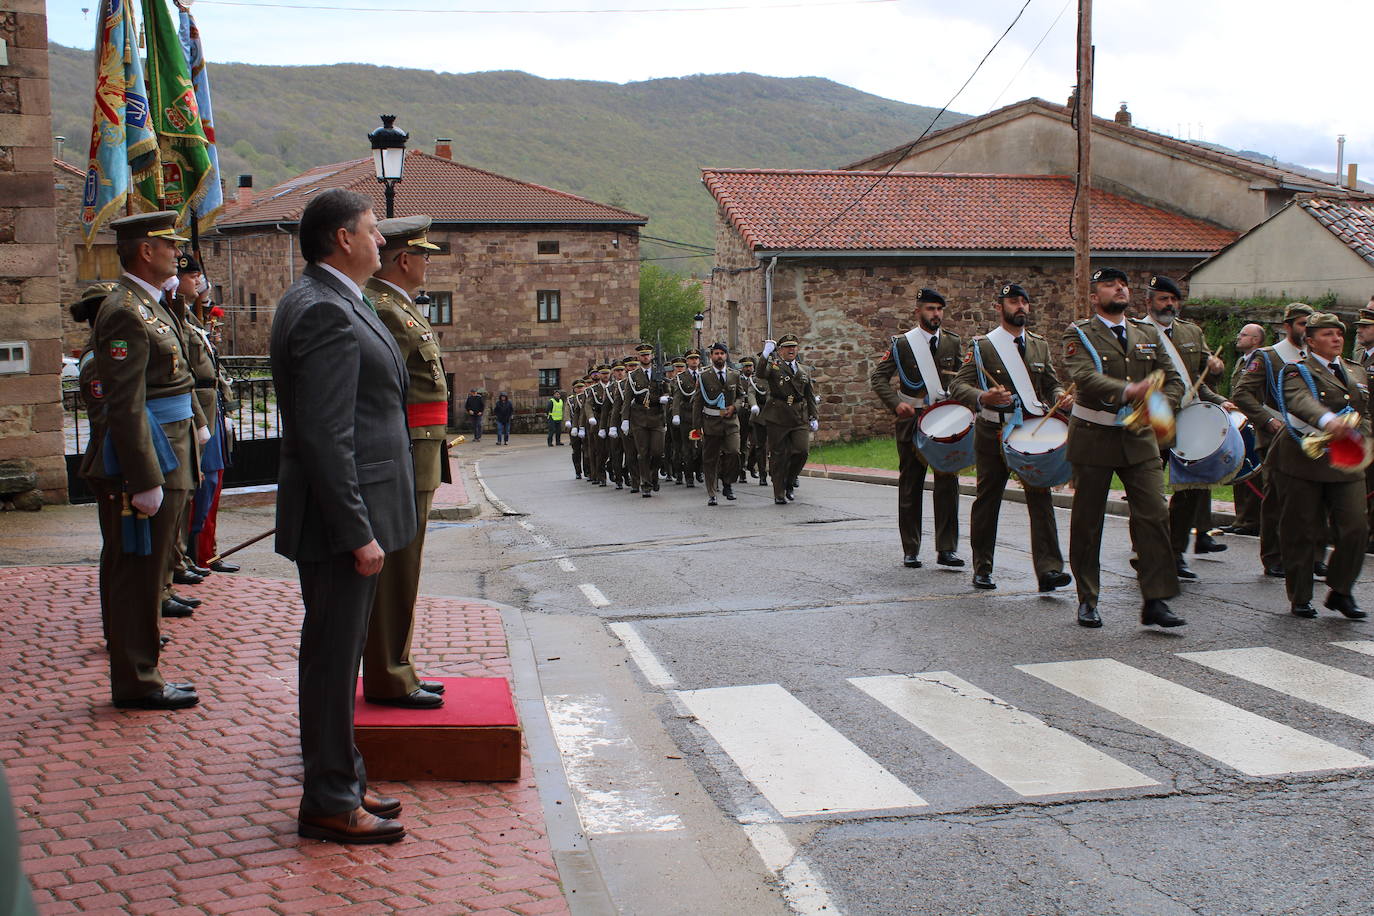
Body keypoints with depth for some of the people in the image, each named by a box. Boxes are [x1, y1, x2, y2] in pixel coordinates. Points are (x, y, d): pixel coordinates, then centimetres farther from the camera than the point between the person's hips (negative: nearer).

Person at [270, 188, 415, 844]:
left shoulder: (327, 302, 14)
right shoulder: (326, 313, -19)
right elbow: (325, 437, -25)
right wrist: (358, 532, -23)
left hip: (349, 514, 11)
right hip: (339, 518, -11)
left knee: (337, 652, 17)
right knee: (333, 655, -1)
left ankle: (341, 781, 30)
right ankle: (328, 803, 10)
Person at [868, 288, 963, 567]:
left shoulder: (953, 342, 9)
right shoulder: (901, 343, 0)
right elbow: (878, 377, 0)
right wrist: (896, 403, -14)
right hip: (912, 421, -2)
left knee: (948, 484, -3)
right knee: (910, 488, 4)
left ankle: (946, 549, 3)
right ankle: (910, 551, 12)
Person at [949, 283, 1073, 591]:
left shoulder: (1040, 345, 12)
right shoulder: (983, 345, -1)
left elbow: (1051, 384, 17)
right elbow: (958, 386, -8)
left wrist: (1059, 396, -8)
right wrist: (983, 398, -28)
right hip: (994, 433, -2)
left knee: (1041, 496, -10)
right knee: (987, 499, 6)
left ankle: (1048, 569, -13)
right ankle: (982, 569, 19)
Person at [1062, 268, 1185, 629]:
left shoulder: (1147, 335, 13)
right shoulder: (1079, 334, -3)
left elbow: (1174, 380, 10)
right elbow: (1085, 377, -21)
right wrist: (1130, 391, -35)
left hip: (1140, 438, 4)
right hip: (1093, 437, -3)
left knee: (1154, 515, -7)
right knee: (1087, 521, 4)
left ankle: (1155, 601, -2)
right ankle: (1087, 601, 17)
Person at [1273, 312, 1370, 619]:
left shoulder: (1356, 372, 18)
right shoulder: (1297, 371, -3)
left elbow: (1365, 413, 26)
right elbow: (1301, 401, -25)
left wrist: (1360, 438, 5)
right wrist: (1327, 421, -45)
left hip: (1346, 464, 5)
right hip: (1304, 463, -5)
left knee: (1356, 529, -5)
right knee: (1302, 531, 1)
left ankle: (1340, 592, 12)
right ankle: (1299, 597, 14)